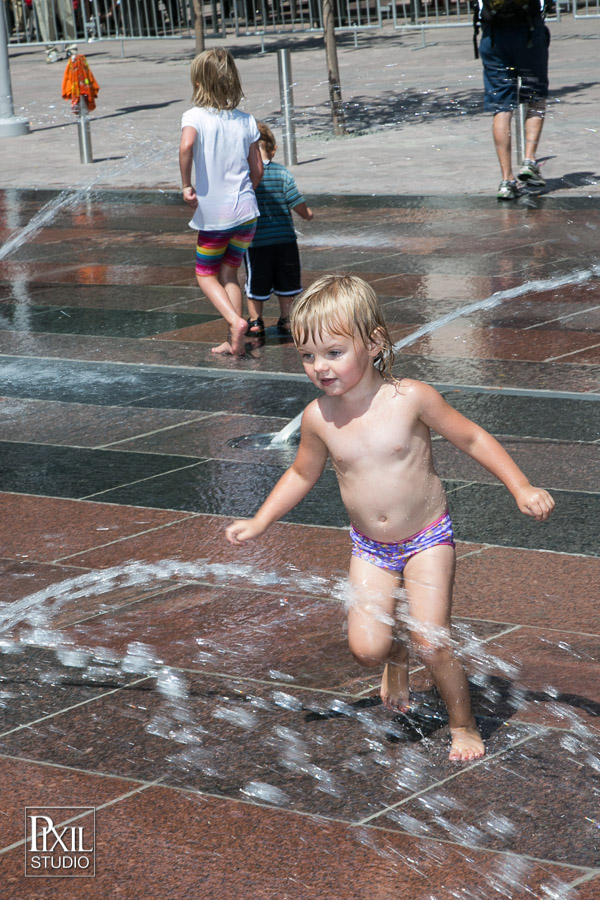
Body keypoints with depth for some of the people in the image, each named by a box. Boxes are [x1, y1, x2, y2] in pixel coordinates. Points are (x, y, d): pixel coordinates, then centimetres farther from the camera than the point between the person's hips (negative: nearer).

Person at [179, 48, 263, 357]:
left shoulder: (195, 116, -9)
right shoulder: (246, 121, 2)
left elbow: (186, 145, -30)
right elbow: (257, 170, 5)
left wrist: (187, 185, -18)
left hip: (212, 213, -3)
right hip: (245, 211, 3)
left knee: (206, 274, 15)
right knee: (229, 272, 18)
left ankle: (235, 321, -10)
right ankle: (235, 342, 11)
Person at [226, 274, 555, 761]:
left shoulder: (411, 398, -19)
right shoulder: (319, 417, -9)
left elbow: (472, 438, -7)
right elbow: (302, 474, 10)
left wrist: (522, 488, -12)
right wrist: (259, 522, 5)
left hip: (427, 538, -3)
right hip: (370, 548, 3)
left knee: (432, 641, -11)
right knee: (367, 646, -8)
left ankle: (464, 725, 15)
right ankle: (396, 658, 31)